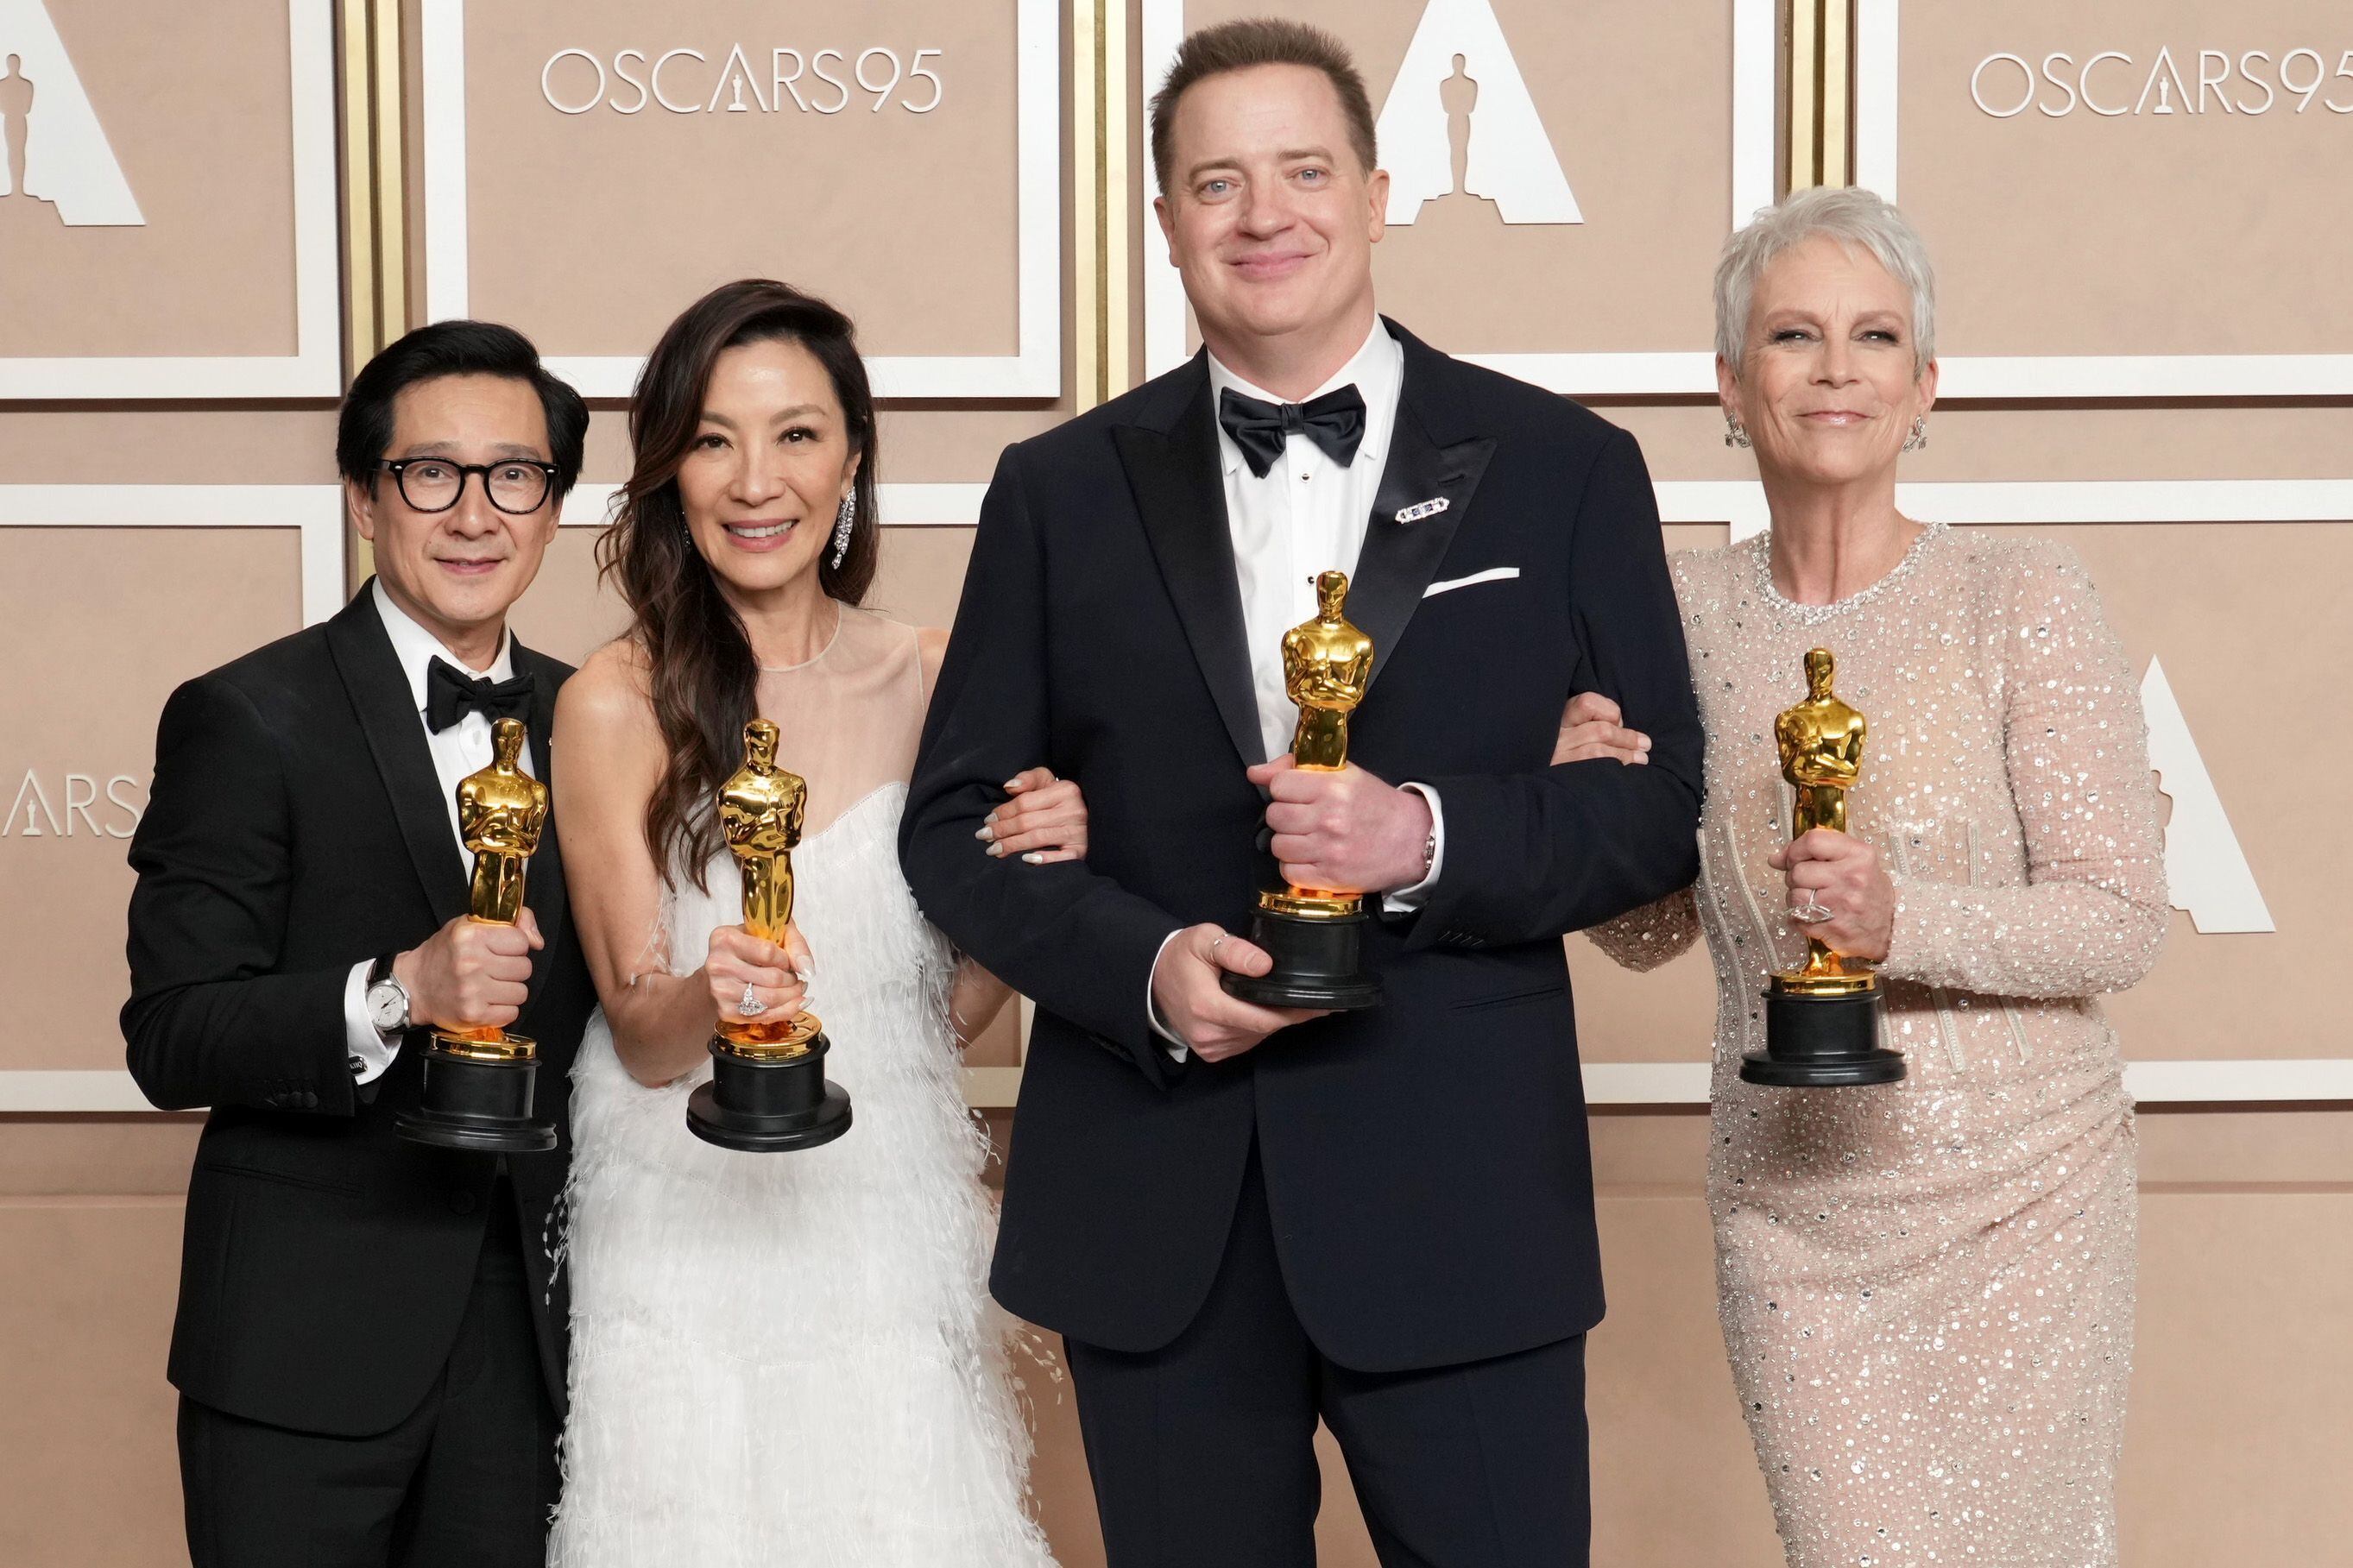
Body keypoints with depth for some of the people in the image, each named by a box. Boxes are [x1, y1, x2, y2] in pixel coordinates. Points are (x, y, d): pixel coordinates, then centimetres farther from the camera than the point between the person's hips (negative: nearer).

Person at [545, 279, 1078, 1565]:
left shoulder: (933, 681, 2)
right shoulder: (616, 703, -7)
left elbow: (953, 1010, 10)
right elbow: (637, 1036, -5)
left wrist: (1024, 876, -8)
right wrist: (711, 995, -26)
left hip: (890, 1229, 3)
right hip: (687, 1241, -2)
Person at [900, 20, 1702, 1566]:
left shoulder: (1564, 470, 3)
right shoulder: (1064, 492, 6)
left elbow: (1662, 800, 1)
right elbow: (956, 818, 6)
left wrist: (1430, 835, -17)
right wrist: (1144, 963, -12)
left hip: (1462, 1198, -1)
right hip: (1155, 1216, 2)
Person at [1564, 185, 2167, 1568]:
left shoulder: (2025, 597, -10)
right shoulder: (1684, 614, 2)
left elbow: (2122, 923, -10)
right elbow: (1654, 933, 11)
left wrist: (1905, 919, -26)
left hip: (2017, 1201, -2)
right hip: (1787, 1204, 3)